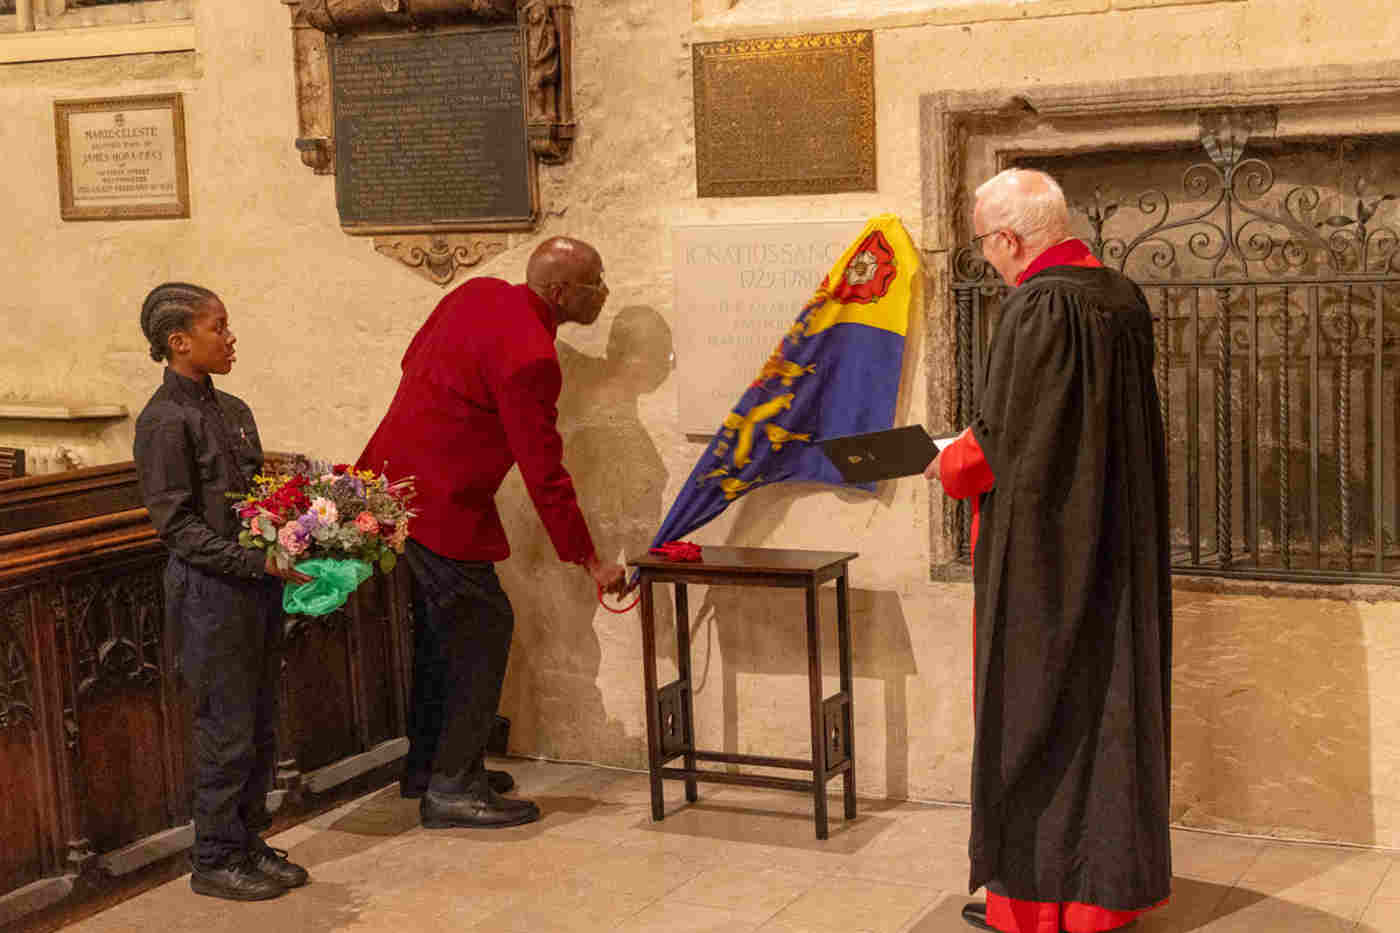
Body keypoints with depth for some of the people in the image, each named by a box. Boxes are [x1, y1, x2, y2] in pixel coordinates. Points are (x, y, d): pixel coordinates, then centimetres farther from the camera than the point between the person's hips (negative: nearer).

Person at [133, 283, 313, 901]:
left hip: (257, 585, 8)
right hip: (210, 591, -8)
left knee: (261, 729, 14)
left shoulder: (232, 411, 12)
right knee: (227, 732, 0)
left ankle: (249, 844, 27)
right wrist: (258, 562, -22)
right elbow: (178, 525, -16)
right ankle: (214, 862, 14)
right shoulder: (165, 421, -13)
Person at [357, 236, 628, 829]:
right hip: (441, 507, -10)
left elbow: (415, 359, 18)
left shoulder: (477, 293, 5)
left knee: (440, 628, 19)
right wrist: (589, 561, -12)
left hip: (392, 479, 10)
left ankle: (426, 765, 30)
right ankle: (452, 790, 3)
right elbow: (545, 473, -19)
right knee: (483, 629, -2)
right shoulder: (528, 357, -22)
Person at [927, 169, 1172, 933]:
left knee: (1033, 710, 3)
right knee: (1112, 696, 15)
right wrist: (978, 445, 17)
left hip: (1041, 550, -8)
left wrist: (951, 463, 2)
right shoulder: (1124, 299, 6)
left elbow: (1001, 436, -19)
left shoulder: (1037, 307, -19)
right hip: (1118, 547, 8)